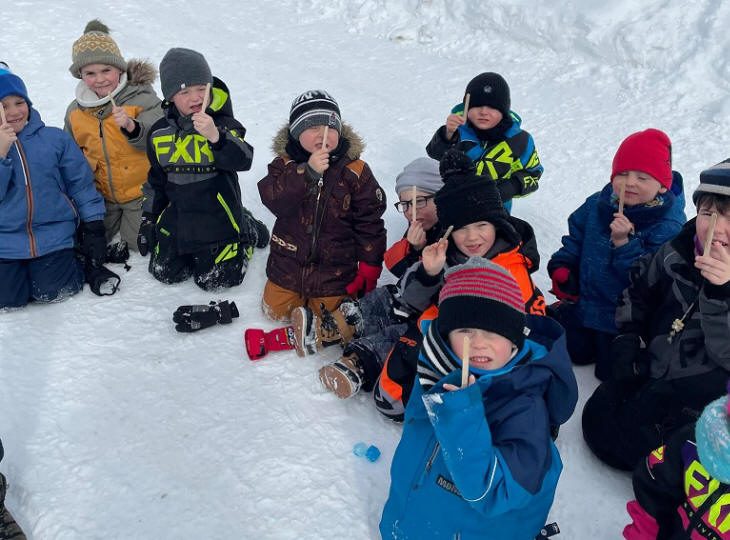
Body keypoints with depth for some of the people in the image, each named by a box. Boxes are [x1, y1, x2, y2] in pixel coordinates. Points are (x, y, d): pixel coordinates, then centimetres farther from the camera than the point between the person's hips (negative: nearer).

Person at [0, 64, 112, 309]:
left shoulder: (55, 138, 1)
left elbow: (81, 184, 5)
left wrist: (93, 228, 1)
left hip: (53, 235, -1)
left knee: (52, 292, -14)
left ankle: (84, 265, 15)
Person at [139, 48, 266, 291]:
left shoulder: (223, 124, -12)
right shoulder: (159, 133, 2)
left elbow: (242, 160, -30)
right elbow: (155, 180, 13)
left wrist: (216, 136, -46)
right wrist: (147, 220, 14)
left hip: (217, 216, -4)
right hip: (177, 217, 5)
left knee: (215, 279, -4)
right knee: (165, 273, 4)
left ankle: (248, 234, 20)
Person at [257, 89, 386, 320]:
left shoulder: (355, 171, -12)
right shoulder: (285, 164, -8)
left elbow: (369, 222, -7)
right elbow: (273, 200, -26)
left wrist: (369, 269, -6)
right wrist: (307, 171, -37)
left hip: (335, 273, -1)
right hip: (288, 268, 2)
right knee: (276, 311, 15)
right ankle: (298, 294, 44)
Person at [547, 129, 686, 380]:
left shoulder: (668, 226, -23)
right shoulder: (597, 205, -6)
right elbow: (574, 241, 8)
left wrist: (623, 242, -39)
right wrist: (562, 268, -6)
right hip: (584, 305, 4)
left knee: (613, 371, 9)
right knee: (577, 353, 21)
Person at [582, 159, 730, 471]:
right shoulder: (678, 252, -4)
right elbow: (638, 289, 14)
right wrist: (626, 339, 7)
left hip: (701, 397, -5)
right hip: (650, 371, 6)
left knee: (631, 443, -12)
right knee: (597, 421, 6)